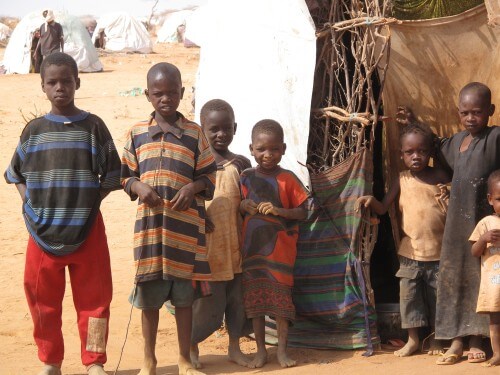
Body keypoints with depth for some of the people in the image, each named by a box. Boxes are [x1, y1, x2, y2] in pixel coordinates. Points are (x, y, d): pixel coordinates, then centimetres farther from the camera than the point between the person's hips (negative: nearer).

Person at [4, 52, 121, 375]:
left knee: (94, 296, 3)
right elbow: (17, 174, 13)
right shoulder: (34, 130, 4)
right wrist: (30, 205, 0)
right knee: (43, 299, 7)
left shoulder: (94, 127, -1)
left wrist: (89, 203, -6)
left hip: (86, 230, -1)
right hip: (43, 231, 2)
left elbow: (112, 176, 3)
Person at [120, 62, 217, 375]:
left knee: (185, 294, 6)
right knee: (149, 295, 6)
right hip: (149, 223, 1)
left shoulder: (194, 133, 3)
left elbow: (208, 175, 6)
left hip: (186, 224, -1)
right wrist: (139, 187, -10)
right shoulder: (137, 134, 5)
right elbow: (126, 174, 10)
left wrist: (192, 188, -13)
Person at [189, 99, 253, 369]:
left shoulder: (241, 164, 6)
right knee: (207, 302, 0)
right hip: (208, 245, -3)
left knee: (238, 298, 10)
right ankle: (192, 347, 18)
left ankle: (234, 347, 25)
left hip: (237, 245, 3)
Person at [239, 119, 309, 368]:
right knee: (254, 298, 6)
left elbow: (303, 212, -5)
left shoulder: (288, 179, -4)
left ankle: (282, 350, 9)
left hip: (280, 248, -2)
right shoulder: (246, 178, 3)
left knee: (281, 297, -1)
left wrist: (280, 210, -21)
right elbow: (236, 210, 11)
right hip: (252, 247, 3)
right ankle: (260, 350, 15)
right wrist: (244, 207, -12)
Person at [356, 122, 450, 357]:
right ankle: (412, 340, 15)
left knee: (437, 295, 7)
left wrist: (446, 200, -16)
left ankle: (436, 339, 21)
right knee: (409, 295, 3)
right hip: (410, 251, 1)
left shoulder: (440, 177, -1)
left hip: (438, 251, -1)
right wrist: (370, 200, -17)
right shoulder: (402, 180, 2)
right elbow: (383, 208, 2)